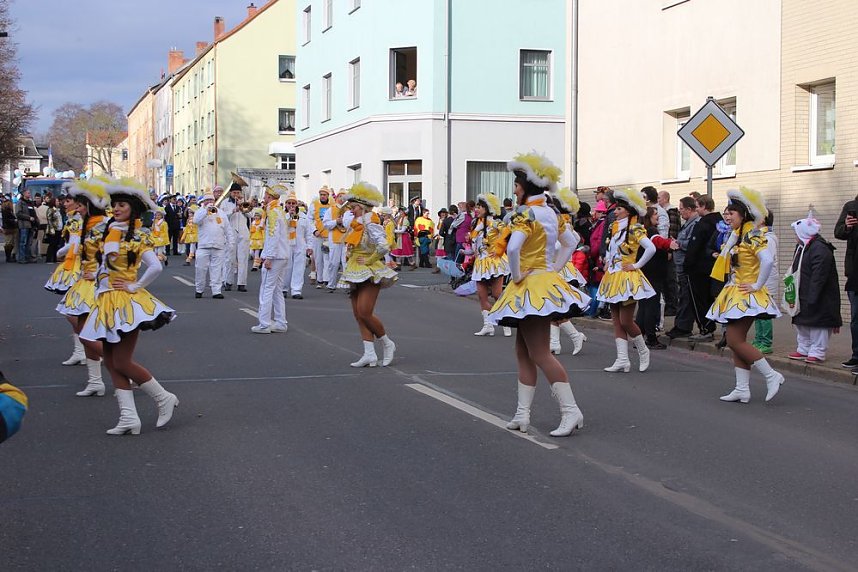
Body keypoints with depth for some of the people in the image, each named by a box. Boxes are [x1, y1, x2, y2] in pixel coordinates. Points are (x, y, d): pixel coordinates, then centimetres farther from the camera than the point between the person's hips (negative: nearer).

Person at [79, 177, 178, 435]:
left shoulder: (139, 237, -8)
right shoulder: (110, 228, 11)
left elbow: (156, 267, -18)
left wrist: (136, 286, -12)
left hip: (126, 301, -7)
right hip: (107, 301, 8)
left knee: (122, 363, -8)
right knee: (111, 361, 4)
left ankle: (164, 398, 8)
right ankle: (128, 417, 5)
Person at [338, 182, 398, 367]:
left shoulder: (370, 225, -15)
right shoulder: (355, 226, 13)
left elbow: (383, 247, -29)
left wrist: (369, 260, -18)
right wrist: (349, 257, 14)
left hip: (369, 273, -10)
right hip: (356, 274, 10)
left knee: (365, 313, -14)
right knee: (358, 314, 4)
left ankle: (387, 344, 6)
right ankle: (369, 354, 4)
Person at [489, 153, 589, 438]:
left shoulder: (526, 214, -17)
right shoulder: (551, 213, 11)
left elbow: (513, 247, -33)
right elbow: (570, 242, 22)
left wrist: (516, 275, -18)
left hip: (531, 287, -9)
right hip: (547, 281, 9)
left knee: (540, 353, -7)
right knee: (523, 351, 13)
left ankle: (571, 411, -9)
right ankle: (522, 414, 14)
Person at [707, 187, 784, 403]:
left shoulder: (751, 235, -15)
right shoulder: (735, 235, 14)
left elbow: (767, 260, -26)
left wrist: (757, 285, -21)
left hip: (746, 295, -10)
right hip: (735, 295, 10)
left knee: (735, 341, -11)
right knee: (736, 341, 8)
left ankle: (771, 376, -5)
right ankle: (742, 389, 10)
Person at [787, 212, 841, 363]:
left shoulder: (820, 249, -20)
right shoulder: (801, 247, 13)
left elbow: (818, 277, -24)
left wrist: (812, 298, -26)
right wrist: (793, 294, 18)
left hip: (818, 299, -10)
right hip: (802, 297, 10)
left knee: (817, 324, -3)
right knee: (801, 324, 15)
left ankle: (817, 352, 2)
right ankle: (803, 349, 24)